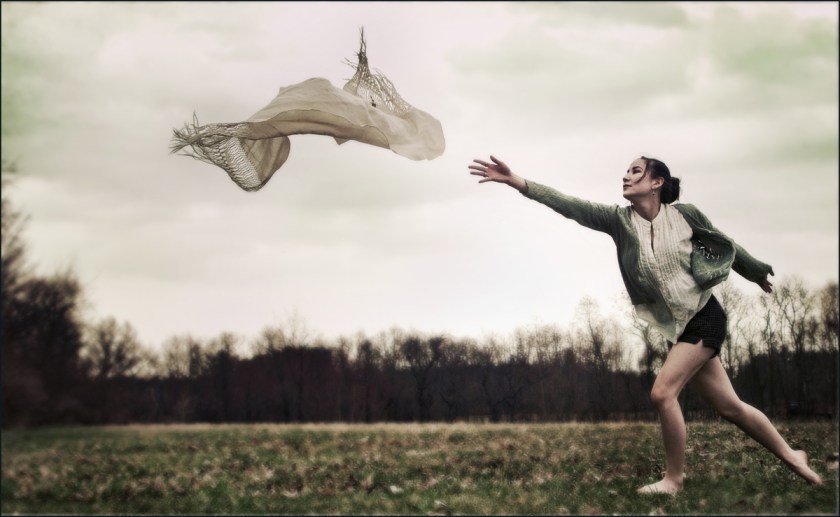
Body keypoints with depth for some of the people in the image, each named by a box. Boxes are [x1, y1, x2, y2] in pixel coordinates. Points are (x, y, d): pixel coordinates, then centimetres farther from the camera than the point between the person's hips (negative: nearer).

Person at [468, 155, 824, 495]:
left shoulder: (684, 215, -9)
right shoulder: (619, 219, -3)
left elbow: (726, 246, 7)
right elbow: (568, 205, -16)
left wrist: (758, 274, 22)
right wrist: (516, 181, -28)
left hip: (704, 317, -4)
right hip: (674, 326, 4)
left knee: (662, 392, -19)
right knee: (729, 406, 9)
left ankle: (674, 478, -3)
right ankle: (791, 456, 27)